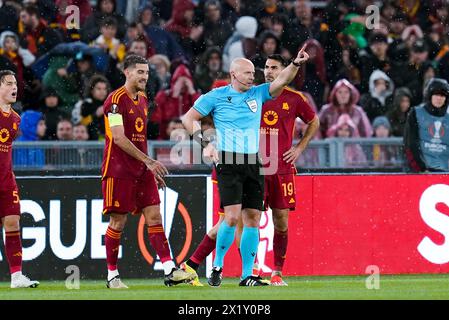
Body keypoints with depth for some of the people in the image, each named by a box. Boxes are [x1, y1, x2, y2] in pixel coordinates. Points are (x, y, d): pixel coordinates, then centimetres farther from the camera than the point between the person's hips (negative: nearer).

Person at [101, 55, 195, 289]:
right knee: (118, 222, -2)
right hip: (119, 170, -8)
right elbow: (118, 138, -19)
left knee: (154, 217, -1)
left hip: (142, 171, 8)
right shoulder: (116, 100, -11)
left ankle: (170, 271, -8)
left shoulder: (142, 100, 15)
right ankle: (112, 276, 7)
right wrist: (148, 161, -22)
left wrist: (153, 169, 19)